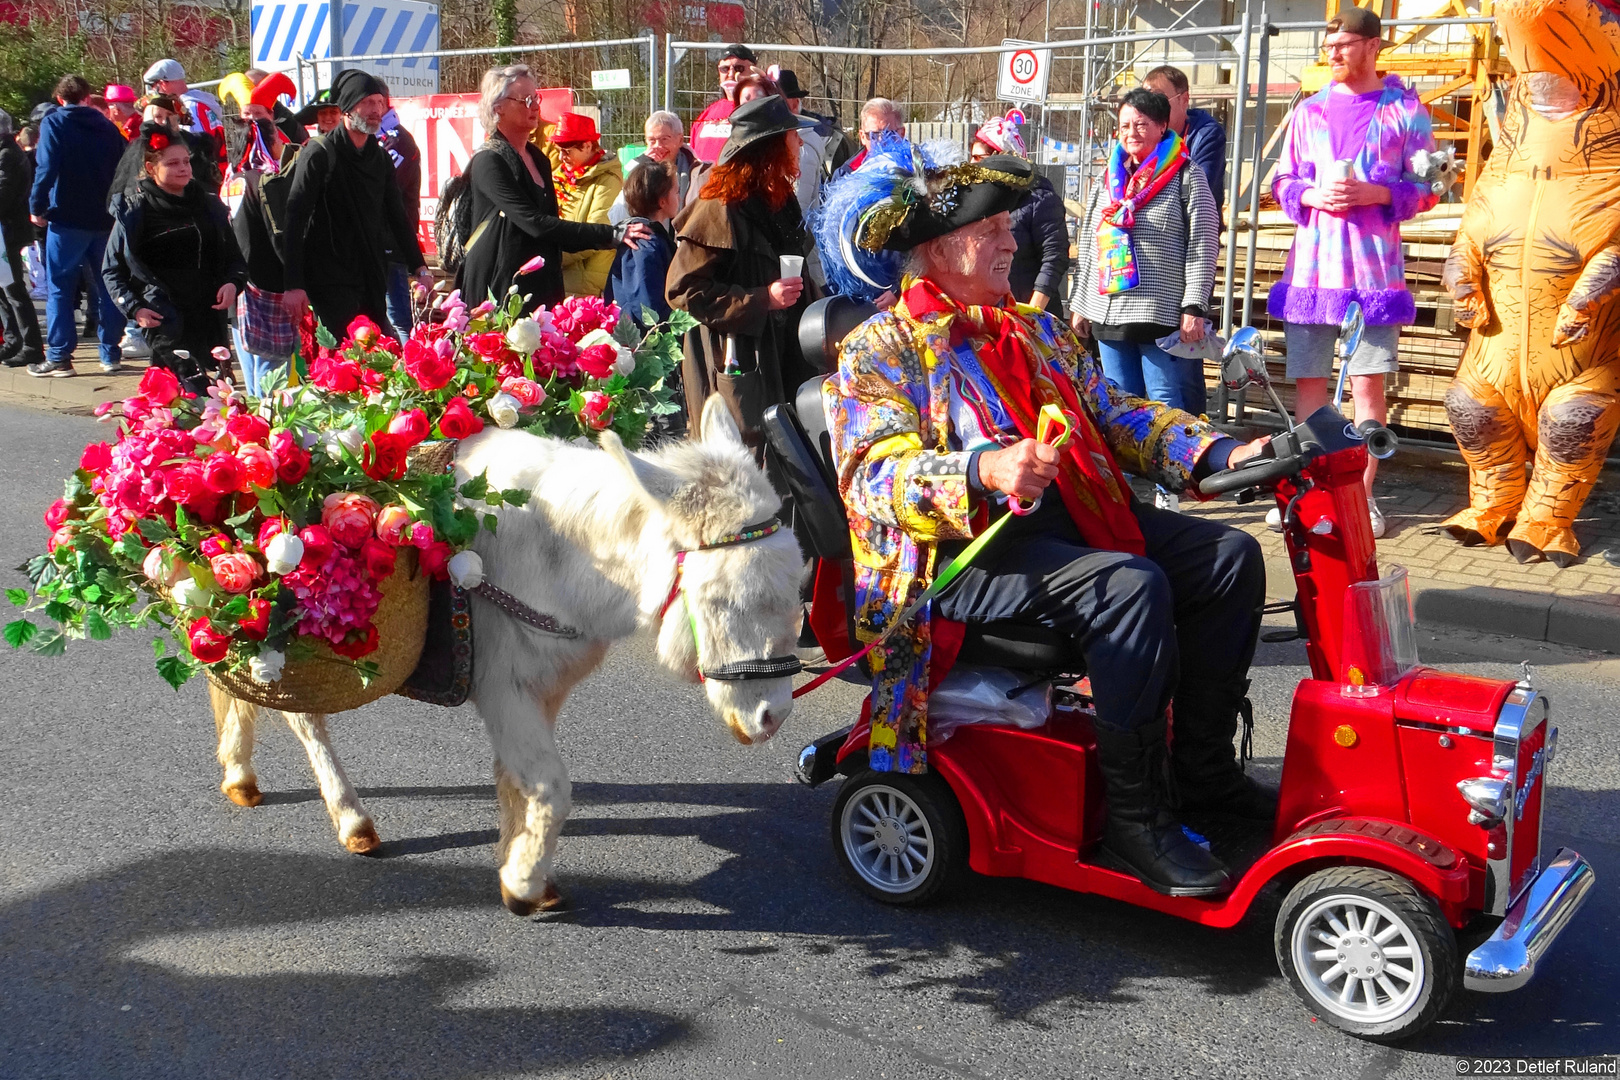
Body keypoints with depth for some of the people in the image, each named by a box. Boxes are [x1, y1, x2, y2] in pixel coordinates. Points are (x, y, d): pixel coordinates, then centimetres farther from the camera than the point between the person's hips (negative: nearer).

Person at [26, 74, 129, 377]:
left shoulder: (53, 123, -4)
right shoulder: (107, 127, 9)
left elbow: (46, 168, -14)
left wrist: (37, 207, -7)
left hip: (67, 219, -4)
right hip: (105, 219, 4)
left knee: (59, 288, 1)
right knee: (106, 288, 10)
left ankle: (58, 357, -2)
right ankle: (111, 354, 11)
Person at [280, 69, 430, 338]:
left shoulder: (380, 157, 13)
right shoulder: (320, 154, -7)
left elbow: (397, 216, 21)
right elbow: (294, 220, -11)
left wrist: (419, 268, 11)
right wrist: (293, 285, -18)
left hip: (372, 282, 7)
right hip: (331, 283, -7)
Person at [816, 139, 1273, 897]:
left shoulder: (1036, 330, 23)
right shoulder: (882, 348, -2)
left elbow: (1114, 415, 18)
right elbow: (875, 478, -17)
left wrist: (1219, 453, 1)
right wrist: (987, 473, -36)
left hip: (1070, 517, 8)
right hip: (964, 551, -8)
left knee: (1229, 555, -5)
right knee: (1130, 586, -30)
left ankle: (1203, 770, 4)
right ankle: (1134, 819, -19)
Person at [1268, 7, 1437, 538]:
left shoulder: (1406, 109, 3)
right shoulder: (1310, 110, 13)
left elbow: (1426, 189, 3)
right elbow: (1283, 181, 16)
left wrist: (1374, 193, -14)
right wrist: (1310, 196, -5)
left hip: (1373, 268, -3)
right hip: (1310, 264, 3)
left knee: (1368, 383, -2)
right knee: (1308, 381, 5)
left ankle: (1363, 493, 6)